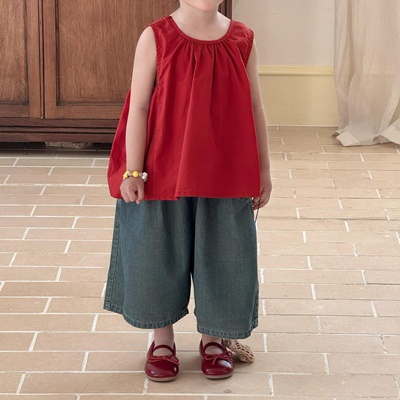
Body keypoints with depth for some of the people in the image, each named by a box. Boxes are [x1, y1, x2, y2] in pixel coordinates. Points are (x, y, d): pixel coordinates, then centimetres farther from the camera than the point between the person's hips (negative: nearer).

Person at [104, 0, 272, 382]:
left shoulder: (242, 40, -1)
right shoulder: (155, 38, -8)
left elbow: (254, 107, 5)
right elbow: (138, 107, -8)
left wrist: (263, 170, 6)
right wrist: (133, 172, -11)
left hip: (225, 174, 2)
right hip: (162, 174, -2)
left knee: (220, 255, 11)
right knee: (159, 253, 9)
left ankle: (213, 338, 30)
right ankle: (162, 340, 27)